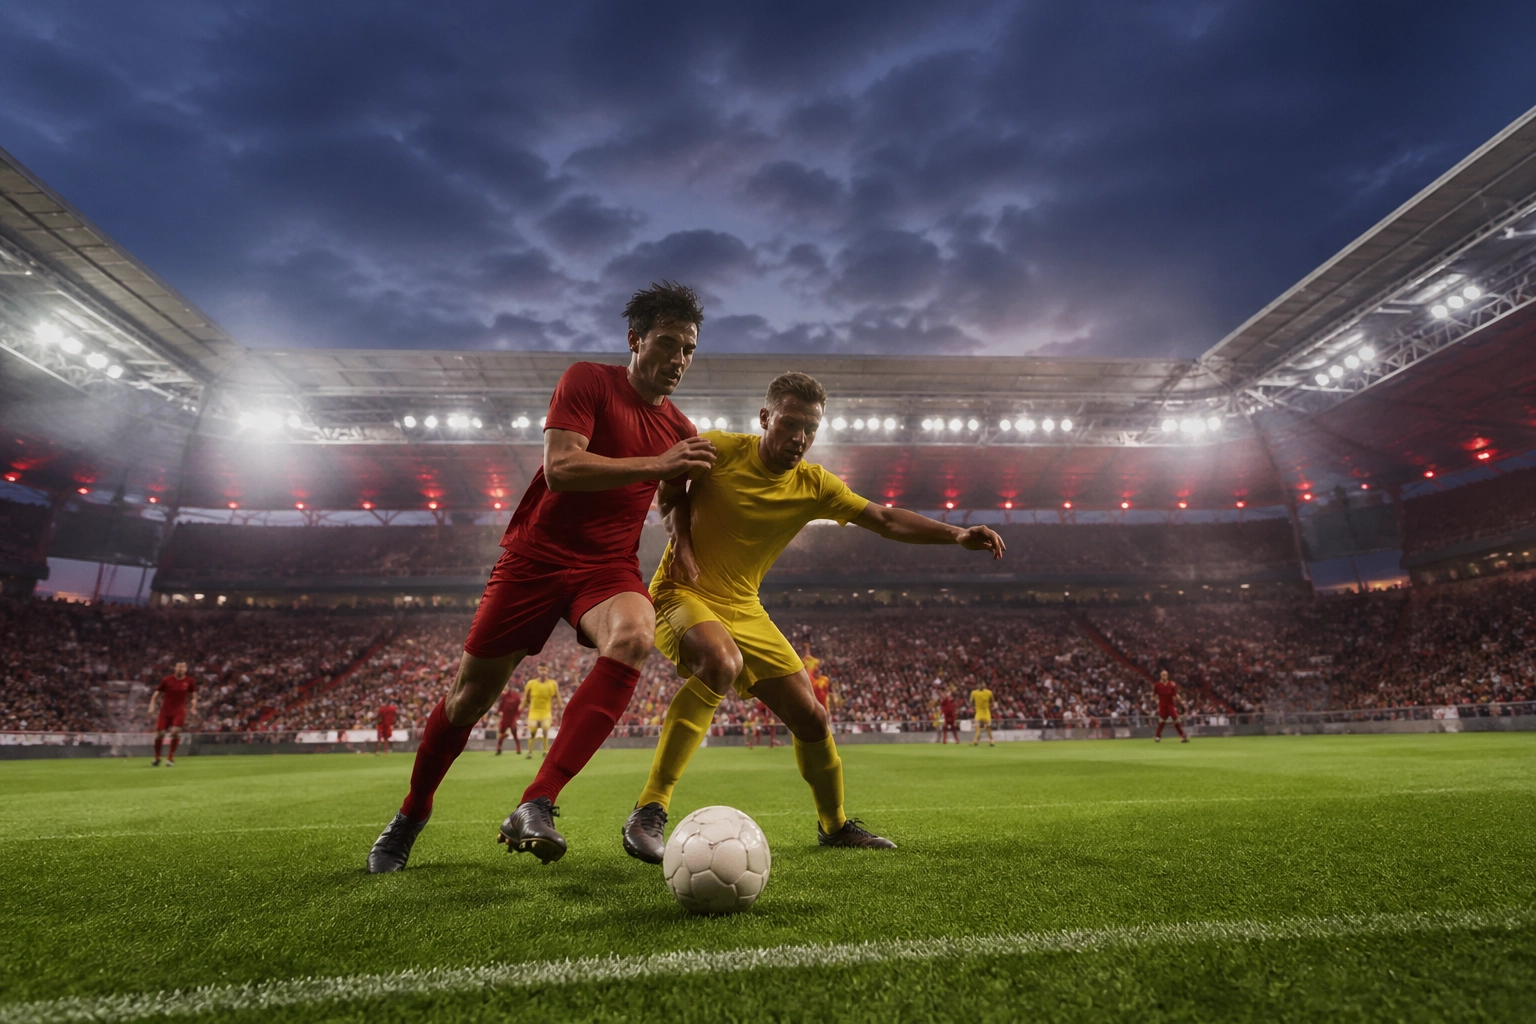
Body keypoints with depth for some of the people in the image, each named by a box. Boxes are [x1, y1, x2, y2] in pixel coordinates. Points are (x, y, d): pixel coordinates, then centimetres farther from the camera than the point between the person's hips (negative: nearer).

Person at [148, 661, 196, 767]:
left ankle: (171, 758, -2)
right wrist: (151, 708, -4)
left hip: (179, 711, -1)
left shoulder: (190, 681, 2)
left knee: (175, 731, -18)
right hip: (165, 711, 1)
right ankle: (157, 758, 23)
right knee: (159, 734, -2)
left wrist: (193, 707, -4)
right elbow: (155, 695, 7)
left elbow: (194, 696, 11)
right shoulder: (166, 680, 0)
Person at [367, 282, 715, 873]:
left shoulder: (681, 431, 9)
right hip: (536, 557, -2)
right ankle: (410, 816, 34)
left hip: (609, 568, 3)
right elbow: (559, 468, -21)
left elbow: (673, 505, 25)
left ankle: (536, 806, -31)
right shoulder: (586, 382, -5)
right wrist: (655, 463, -25)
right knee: (471, 694, 5)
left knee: (634, 635, -33)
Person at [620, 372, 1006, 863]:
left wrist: (957, 534, -18)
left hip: (744, 609, 5)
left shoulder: (814, 485, -3)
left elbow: (885, 519, -6)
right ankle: (649, 812, -29)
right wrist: (681, 538, -12)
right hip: (682, 595, -5)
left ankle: (834, 825, 30)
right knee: (722, 662, -39)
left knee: (810, 717, 3)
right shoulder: (718, 449, -13)